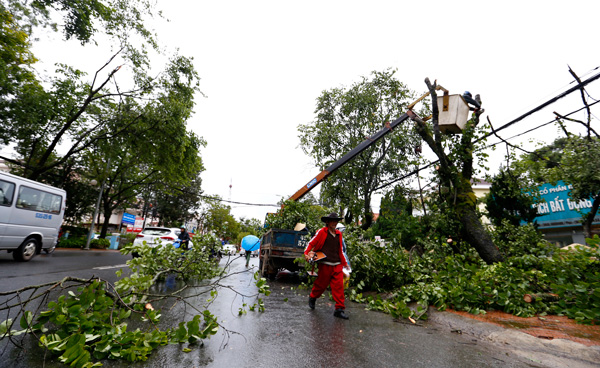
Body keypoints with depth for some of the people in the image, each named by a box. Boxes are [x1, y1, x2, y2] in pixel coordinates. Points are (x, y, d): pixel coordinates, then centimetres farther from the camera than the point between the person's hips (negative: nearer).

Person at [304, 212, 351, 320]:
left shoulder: (339, 234, 14)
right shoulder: (322, 232, -2)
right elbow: (311, 243, 1)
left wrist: (345, 263, 23)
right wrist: (306, 253, -12)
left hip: (337, 265, 4)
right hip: (325, 265, -4)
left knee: (339, 286, -2)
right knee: (321, 284, 9)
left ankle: (340, 309, 5)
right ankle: (312, 297, 38)